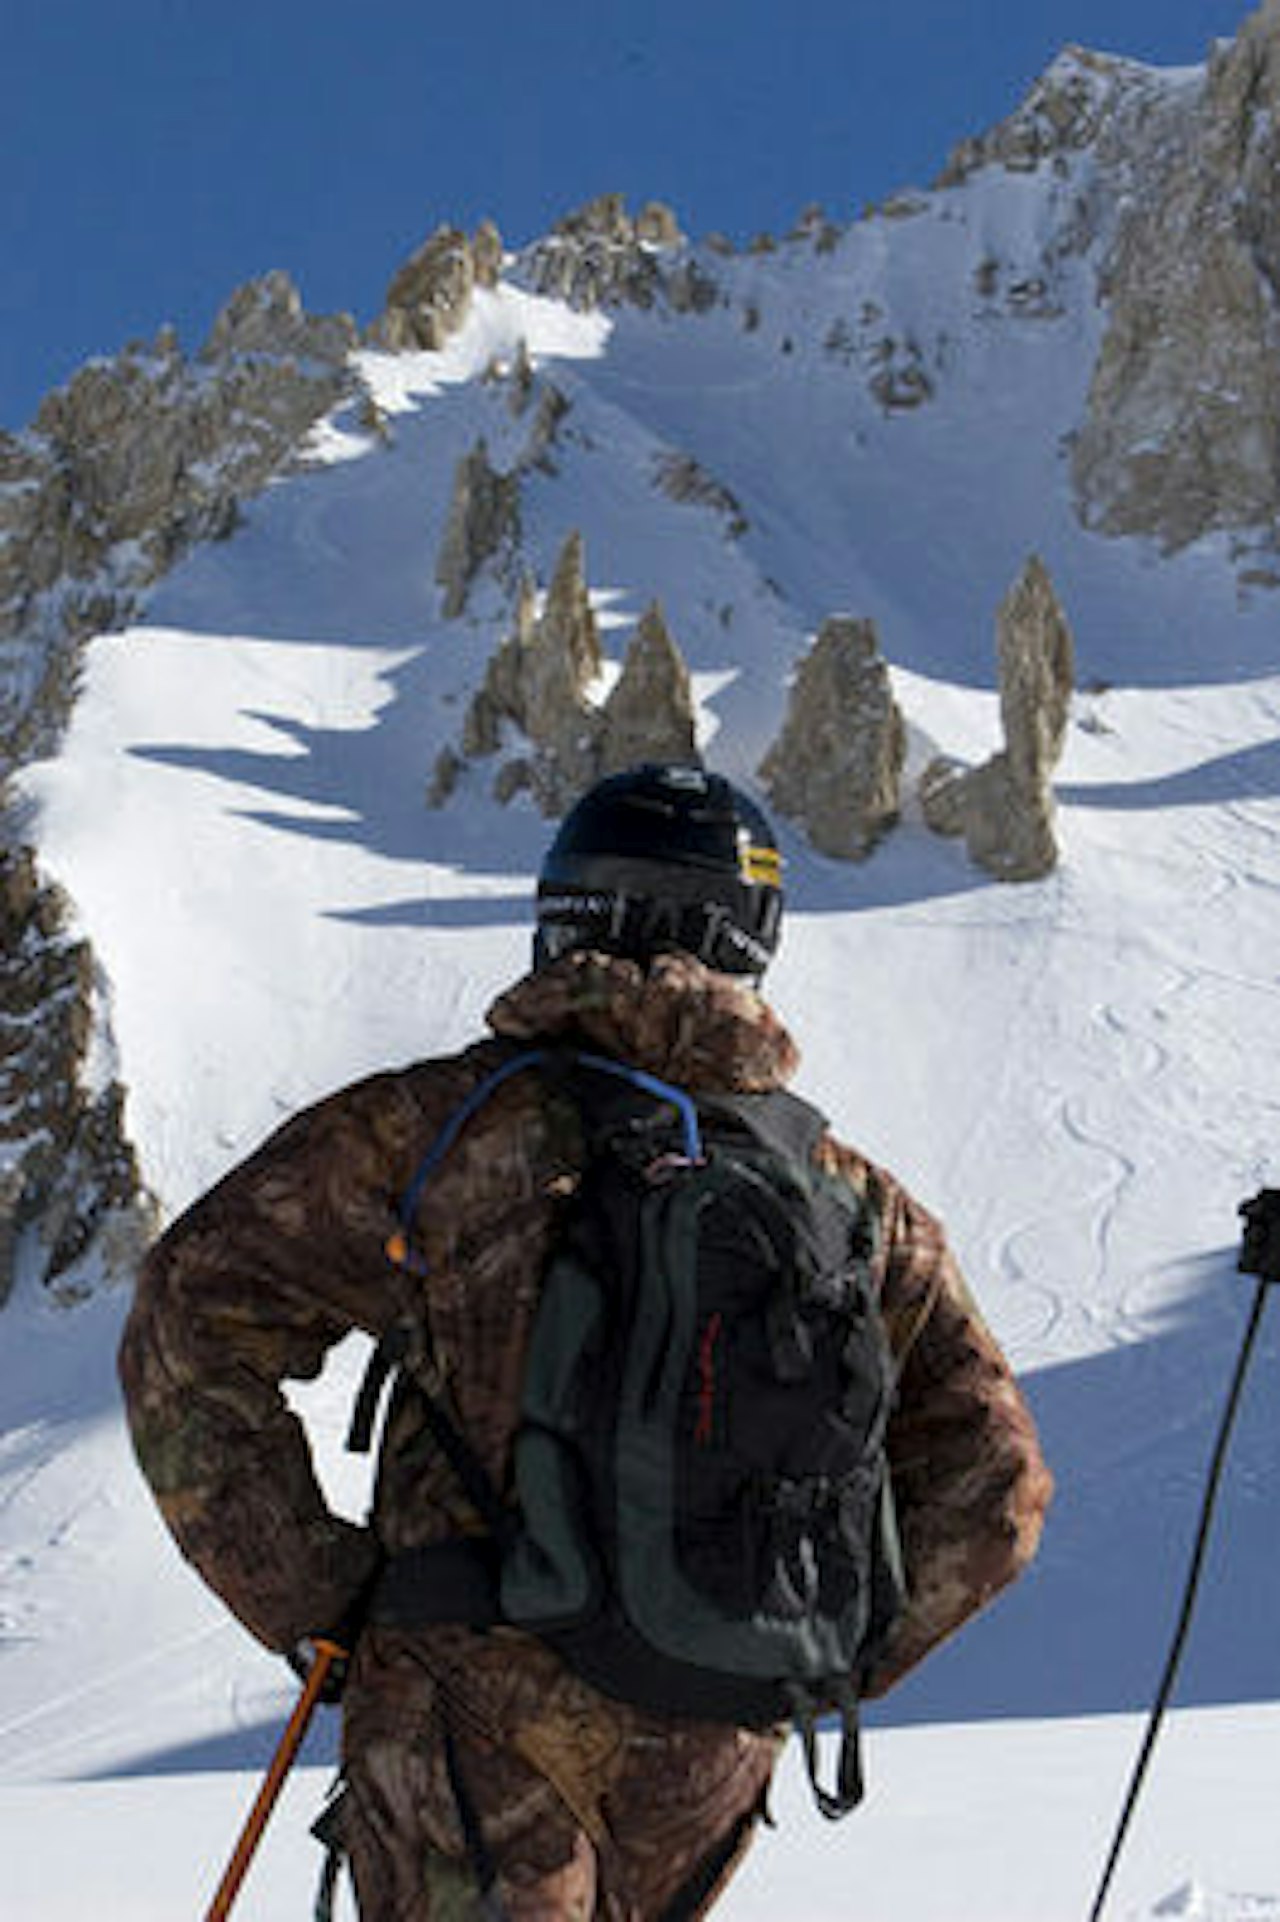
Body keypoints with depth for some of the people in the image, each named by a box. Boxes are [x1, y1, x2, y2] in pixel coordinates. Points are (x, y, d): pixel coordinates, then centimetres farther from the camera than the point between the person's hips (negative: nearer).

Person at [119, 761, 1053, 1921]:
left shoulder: (456, 1121, -6)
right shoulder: (844, 1195, 4)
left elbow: (196, 1314, -10)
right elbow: (992, 1485, 6)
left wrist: (310, 1595, -4)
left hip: (484, 1731, -4)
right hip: (715, 1761, 4)